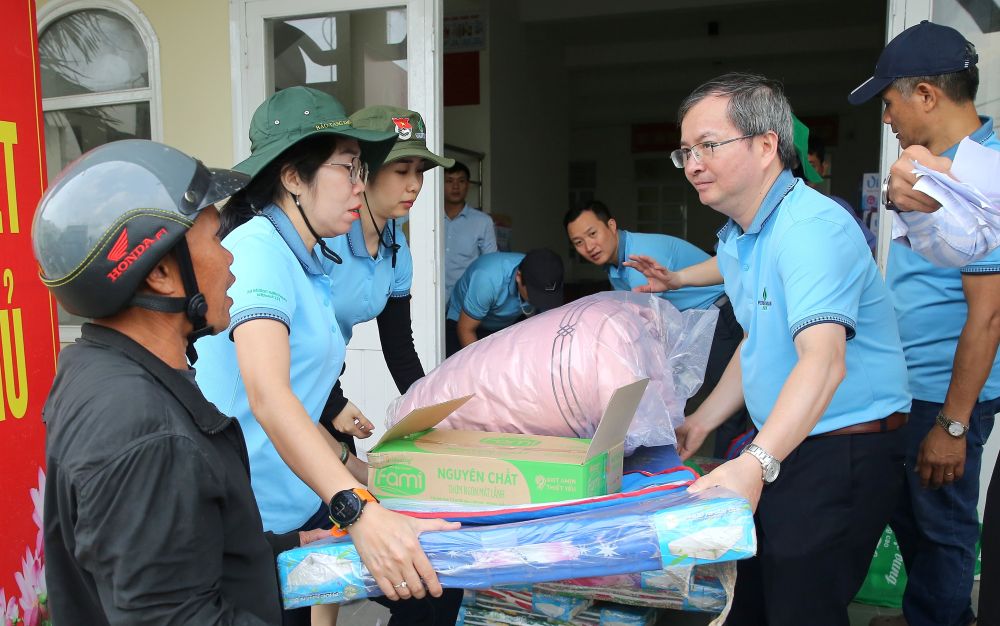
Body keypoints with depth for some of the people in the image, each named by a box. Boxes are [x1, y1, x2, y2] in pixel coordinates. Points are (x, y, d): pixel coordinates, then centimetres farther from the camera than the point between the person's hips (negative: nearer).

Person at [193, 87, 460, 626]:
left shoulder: (308, 262, 12)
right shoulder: (258, 248, -17)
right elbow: (266, 395, -31)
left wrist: (352, 467, 15)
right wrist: (361, 511, -40)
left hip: (301, 502, 9)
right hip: (250, 521, -9)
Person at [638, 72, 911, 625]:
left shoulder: (813, 227, -22)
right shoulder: (736, 238, 10)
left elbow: (823, 361, -35)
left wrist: (755, 464, -45)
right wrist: (700, 423, 17)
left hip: (845, 454, -9)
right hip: (780, 444, 9)